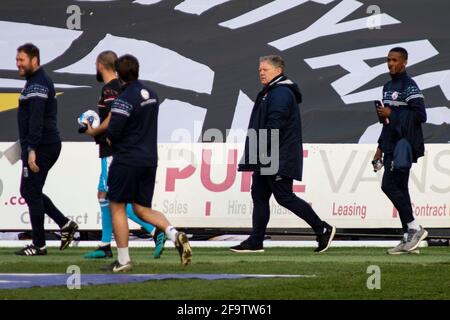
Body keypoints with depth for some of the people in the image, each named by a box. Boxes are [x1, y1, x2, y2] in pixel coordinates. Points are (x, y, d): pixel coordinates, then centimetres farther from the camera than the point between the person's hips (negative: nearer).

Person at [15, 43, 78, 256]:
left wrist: (31, 150, -29)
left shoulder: (37, 84, -15)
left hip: (40, 148, -10)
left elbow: (36, 119, -24)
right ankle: (65, 225, 13)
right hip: (48, 146, 10)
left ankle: (38, 245, 2)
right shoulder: (42, 81, 18)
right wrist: (27, 147, 23)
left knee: (31, 193, -4)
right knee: (29, 191, 15)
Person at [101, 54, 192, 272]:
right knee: (142, 209, 14)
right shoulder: (151, 95, 10)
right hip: (150, 160, 7)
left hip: (126, 161, -7)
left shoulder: (125, 99, -16)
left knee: (117, 207, 4)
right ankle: (175, 235, -9)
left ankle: (123, 260, 4)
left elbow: (112, 133, -20)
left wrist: (109, 138, 4)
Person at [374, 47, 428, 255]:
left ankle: (414, 228, -8)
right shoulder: (388, 87, 19)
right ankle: (409, 238, 9)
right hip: (392, 147, 9)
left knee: (389, 185, -14)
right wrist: (381, 147, 23)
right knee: (399, 189, 7)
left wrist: (392, 114, -16)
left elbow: (420, 115, -19)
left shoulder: (409, 86, -10)